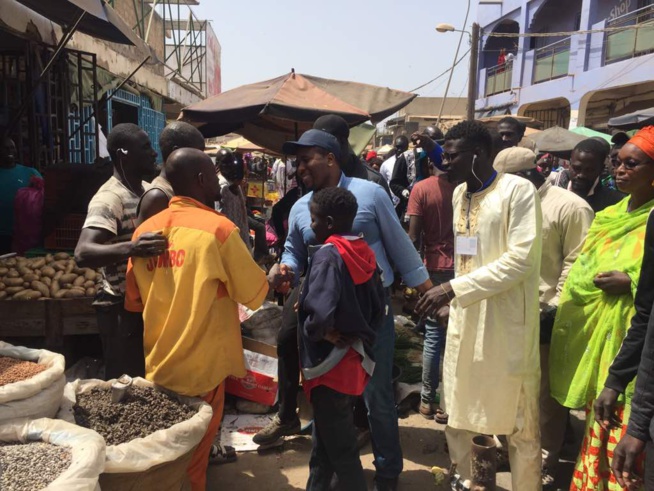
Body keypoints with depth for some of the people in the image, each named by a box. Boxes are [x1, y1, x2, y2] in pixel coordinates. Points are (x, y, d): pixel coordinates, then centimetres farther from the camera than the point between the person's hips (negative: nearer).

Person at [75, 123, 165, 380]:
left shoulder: (145, 191, 7)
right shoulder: (110, 198, -20)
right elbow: (82, 254, -34)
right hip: (122, 307, -8)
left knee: (146, 378, 21)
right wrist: (130, 249, -49)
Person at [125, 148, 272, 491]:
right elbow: (255, 292, -9)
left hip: (159, 361, 6)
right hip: (202, 363, -5)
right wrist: (269, 280, 11)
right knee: (194, 454, 11)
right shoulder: (218, 227, -16)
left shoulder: (145, 230, 1)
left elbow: (133, 301, 10)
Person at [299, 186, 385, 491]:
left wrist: (313, 330, -13)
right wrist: (360, 337, 6)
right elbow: (378, 308, 6)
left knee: (341, 449, 8)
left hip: (330, 364, -8)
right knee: (325, 440, 23)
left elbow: (319, 315, -32)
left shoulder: (327, 255, -20)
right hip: (355, 359, 8)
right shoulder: (364, 253, 3)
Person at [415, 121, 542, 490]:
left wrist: (453, 288, -22)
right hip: (464, 319, 7)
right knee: (458, 416, 16)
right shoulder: (460, 193, 11)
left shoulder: (519, 190, -11)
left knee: (518, 421, 9)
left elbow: (522, 259, -19)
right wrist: (452, 295, 11)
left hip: (506, 322, -6)